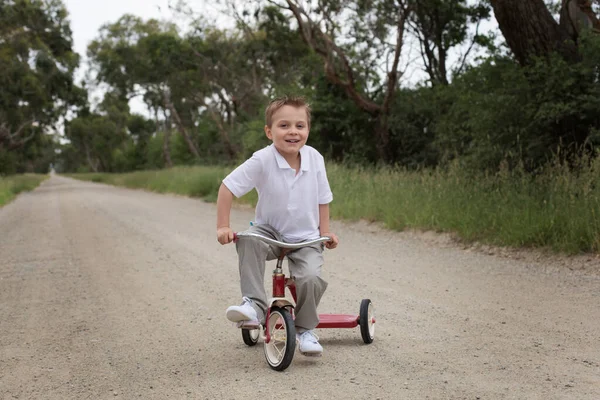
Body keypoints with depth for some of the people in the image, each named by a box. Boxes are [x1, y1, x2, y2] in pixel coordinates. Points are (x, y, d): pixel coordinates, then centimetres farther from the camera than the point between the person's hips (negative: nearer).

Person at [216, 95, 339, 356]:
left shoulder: (314, 159, -8)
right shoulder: (262, 161, -18)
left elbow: (322, 198, 5)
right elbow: (227, 188, -14)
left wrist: (325, 231, -2)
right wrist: (223, 227, -18)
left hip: (306, 239, 1)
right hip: (270, 233, -1)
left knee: (310, 277, -25)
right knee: (248, 241, -34)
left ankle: (306, 330, 1)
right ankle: (254, 305, -27)